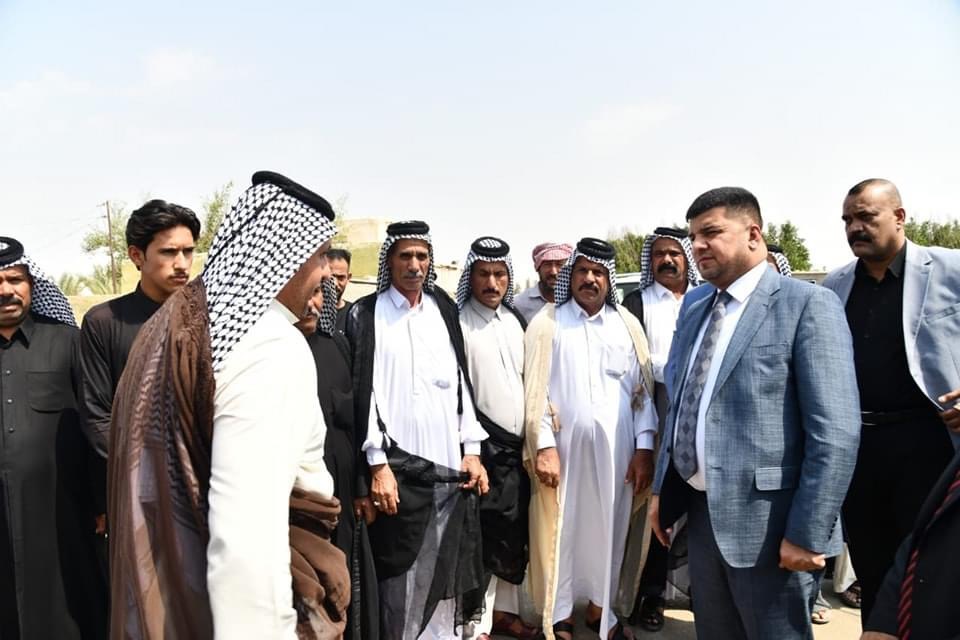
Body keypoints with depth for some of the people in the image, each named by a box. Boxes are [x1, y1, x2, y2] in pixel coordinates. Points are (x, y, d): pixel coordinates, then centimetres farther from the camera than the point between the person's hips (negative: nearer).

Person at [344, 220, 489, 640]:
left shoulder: (444, 309, 12)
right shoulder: (366, 315, -1)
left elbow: (461, 380, 13)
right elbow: (362, 393, -5)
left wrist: (471, 449, 8)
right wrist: (376, 465, -10)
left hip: (450, 464, 4)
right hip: (397, 467, -4)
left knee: (446, 570, 9)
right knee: (402, 577, 2)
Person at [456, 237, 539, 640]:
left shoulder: (516, 319, 9)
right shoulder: (458, 322, -9)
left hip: (517, 442, 6)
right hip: (483, 445, -6)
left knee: (514, 534, 13)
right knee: (484, 535, 0)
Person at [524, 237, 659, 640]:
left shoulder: (627, 325, 7)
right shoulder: (547, 324, 1)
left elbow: (643, 391, 6)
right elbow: (536, 391, -3)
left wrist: (644, 448, -1)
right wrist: (544, 446, -11)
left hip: (616, 451, 2)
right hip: (563, 448, -2)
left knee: (609, 531, 11)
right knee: (561, 532, 7)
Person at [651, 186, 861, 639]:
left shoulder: (808, 304, -10)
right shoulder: (695, 314, 12)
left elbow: (836, 432, -16)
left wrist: (808, 533, -19)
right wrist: (662, 489, 14)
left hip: (767, 523, -7)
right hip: (702, 514, 7)